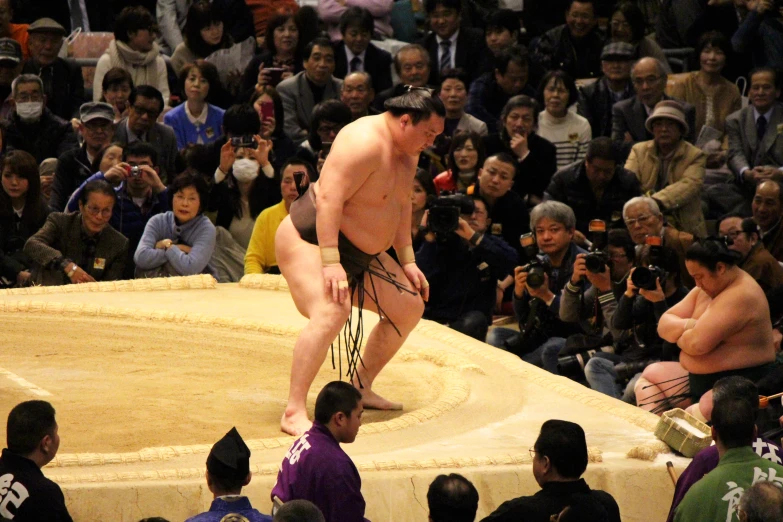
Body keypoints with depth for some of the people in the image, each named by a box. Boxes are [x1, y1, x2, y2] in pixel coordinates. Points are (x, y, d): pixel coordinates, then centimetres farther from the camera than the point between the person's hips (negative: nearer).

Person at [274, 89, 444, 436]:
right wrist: (330, 262, -36)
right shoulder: (365, 143, -25)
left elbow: (402, 204, 18)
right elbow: (329, 198, -31)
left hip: (360, 252, 10)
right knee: (332, 311, -33)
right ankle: (293, 413, -36)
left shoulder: (408, 152, 7)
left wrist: (407, 261, 12)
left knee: (410, 308, 12)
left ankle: (360, 387, 24)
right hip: (310, 239, -10)